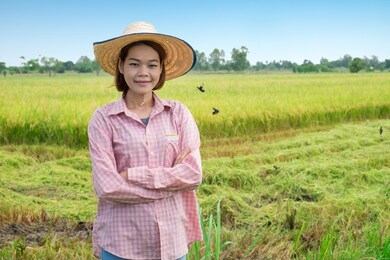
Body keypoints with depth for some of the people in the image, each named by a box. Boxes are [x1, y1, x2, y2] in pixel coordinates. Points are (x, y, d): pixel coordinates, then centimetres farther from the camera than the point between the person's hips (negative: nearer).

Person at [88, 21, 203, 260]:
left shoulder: (179, 113, -1)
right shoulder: (103, 119, -7)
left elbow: (194, 174, -8)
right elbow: (107, 187, -14)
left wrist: (132, 175, -15)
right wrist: (171, 180, -12)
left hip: (171, 239, 2)